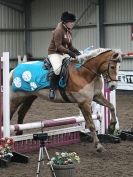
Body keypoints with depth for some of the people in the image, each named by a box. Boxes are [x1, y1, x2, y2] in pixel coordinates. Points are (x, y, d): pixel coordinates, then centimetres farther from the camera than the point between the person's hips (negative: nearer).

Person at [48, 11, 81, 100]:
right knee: (58, 68, -35)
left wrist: (75, 51, -3)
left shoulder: (69, 31, 11)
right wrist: (69, 52, -31)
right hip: (54, 53, -9)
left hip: (64, 53, 9)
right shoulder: (59, 30, -16)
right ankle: (52, 89, -22)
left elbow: (70, 45, 17)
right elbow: (58, 46, -23)